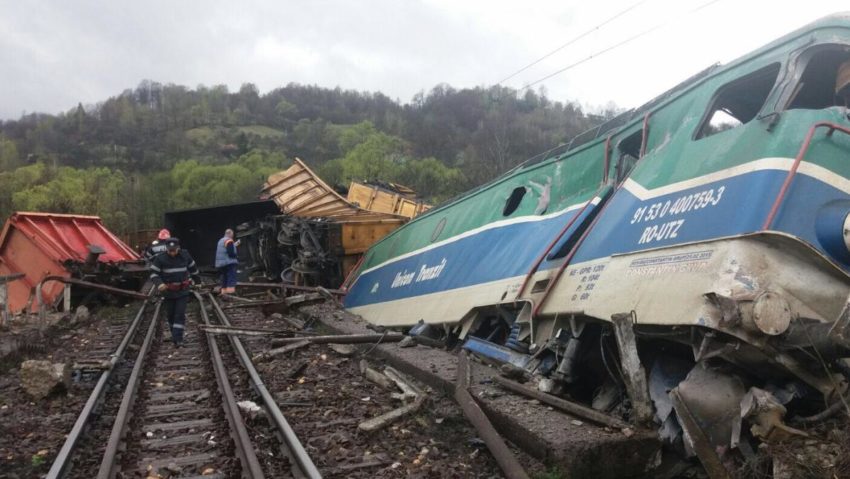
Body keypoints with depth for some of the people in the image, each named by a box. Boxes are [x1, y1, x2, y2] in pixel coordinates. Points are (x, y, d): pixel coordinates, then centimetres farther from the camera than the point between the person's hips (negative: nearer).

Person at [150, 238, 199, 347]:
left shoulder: (184, 255, -5)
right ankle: (174, 333, 34)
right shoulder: (160, 258, -13)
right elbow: (154, 273, -13)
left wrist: (196, 279, 24)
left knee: (180, 314, -8)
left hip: (182, 291, 0)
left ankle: (178, 338, -9)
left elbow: (192, 267, 12)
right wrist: (159, 284, -31)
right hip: (168, 292, 0)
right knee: (170, 314, 12)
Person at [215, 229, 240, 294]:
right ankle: (230, 291, -21)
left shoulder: (220, 241, 18)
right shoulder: (229, 241, -11)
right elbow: (231, 253, -20)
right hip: (229, 263, -9)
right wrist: (237, 257, -4)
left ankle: (224, 292, 13)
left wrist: (234, 245, 26)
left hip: (221, 264, 9)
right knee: (231, 279, -12)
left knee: (224, 278, 13)